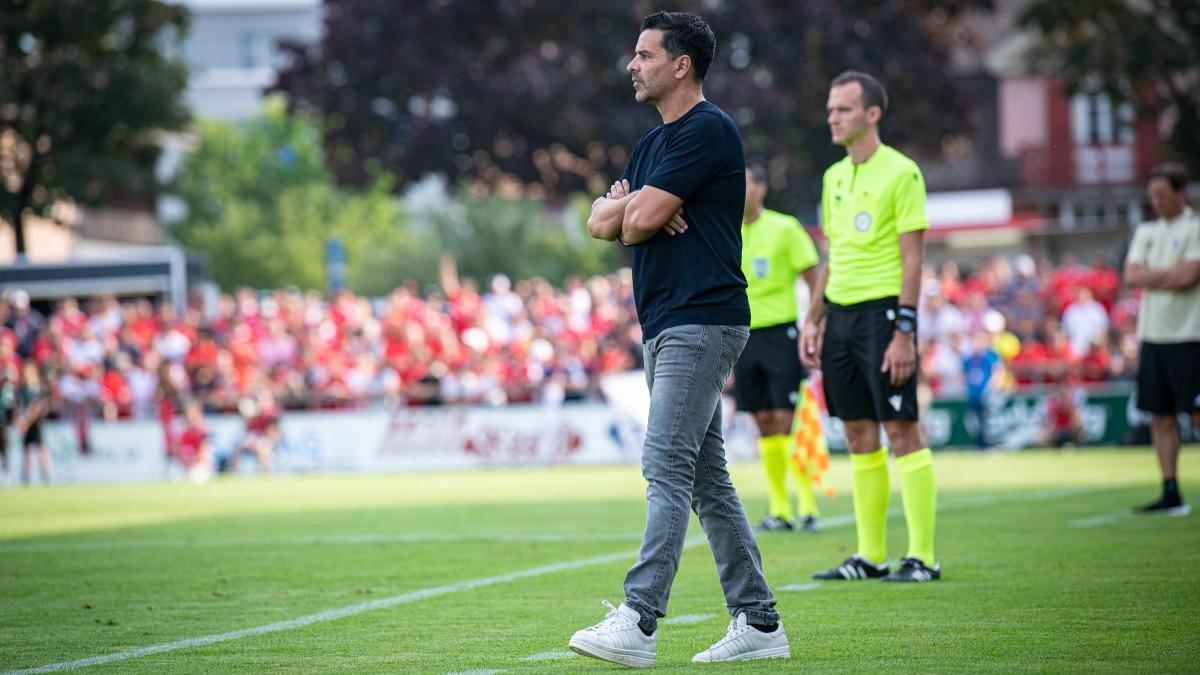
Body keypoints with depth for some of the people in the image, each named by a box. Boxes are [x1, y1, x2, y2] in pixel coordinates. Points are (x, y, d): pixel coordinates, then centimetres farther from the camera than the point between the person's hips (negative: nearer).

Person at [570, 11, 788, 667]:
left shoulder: (706, 131, -11)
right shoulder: (653, 143, 21)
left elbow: (643, 219, -17)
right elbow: (601, 221, 15)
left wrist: (630, 209, 6)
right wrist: (627, 206, -7)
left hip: (701, 322, -10)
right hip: (665, 326, 10)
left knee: (666, 467, -16)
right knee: (706, 479, 10)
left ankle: (637, 623, -23)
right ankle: (758, 624, 13)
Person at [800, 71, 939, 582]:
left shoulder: (900, 172, -8)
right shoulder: (834, 177, 15)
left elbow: (912, 259, -11)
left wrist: (904, 333, -17)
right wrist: (813, 320, 15)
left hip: (883, 310, -7)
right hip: (840, 313, 7)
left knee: (901, 430, -7)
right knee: (858, 434, 8)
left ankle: (922, 556, -3)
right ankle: (870, 556, 12)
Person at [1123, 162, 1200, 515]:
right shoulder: (1146, 232, 16)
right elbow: (1131, 275, 3)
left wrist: (1151, 276, -4)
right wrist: (1170, 275, -7)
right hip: (1152, 336, 6)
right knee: (1160, 416, 4)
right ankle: (1171, 493, 7)